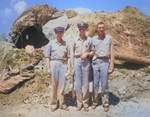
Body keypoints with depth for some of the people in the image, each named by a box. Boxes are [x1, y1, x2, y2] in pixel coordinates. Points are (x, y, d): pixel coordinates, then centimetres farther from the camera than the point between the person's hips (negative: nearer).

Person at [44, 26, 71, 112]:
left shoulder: (65, 44, 12)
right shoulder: (51, 43, 7)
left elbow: (68, 57, 12)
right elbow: (47, 57, 4)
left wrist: (69, 68, 7)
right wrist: (48, 68, -3)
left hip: (63, 64, 2)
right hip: (54, 64, -1)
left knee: (62, 85, 1)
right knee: (54, 85, 3)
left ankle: (62, 104, 12)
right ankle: (53, 104, 15)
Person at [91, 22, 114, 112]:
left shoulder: (109, 38, 6)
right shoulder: (94, 39, 10)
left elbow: (111, 53, 3)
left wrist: (111, 65, -3)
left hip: (105, 62, -2)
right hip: (95, 61, 2)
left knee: (104, 84, 1)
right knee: (95, 83, 5)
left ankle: (106, 103, 13)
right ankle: (95, 102, 18)